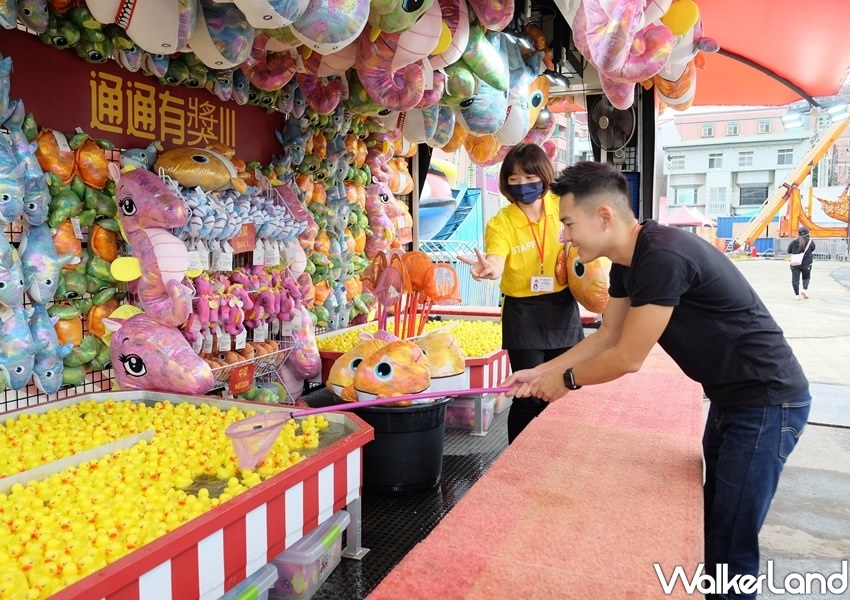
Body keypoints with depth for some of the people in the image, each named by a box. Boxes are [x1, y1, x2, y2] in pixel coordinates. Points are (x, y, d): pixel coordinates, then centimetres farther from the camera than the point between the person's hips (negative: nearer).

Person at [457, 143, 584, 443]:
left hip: (563, 308, 3)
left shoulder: (561, 207, -3)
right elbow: (496, 263, -29)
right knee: (529, 396, -2)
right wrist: (488, 268, -52)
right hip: (523, 313, -3)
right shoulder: (500, 222, -11)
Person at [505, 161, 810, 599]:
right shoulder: (628, 263, 3)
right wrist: (540, 372, 7)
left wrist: (566, 379, -7)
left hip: (768, 402, -10)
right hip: (731, 398, 10)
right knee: (711, 523, 21)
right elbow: (606, 337, 11)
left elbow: (628, 358, -23)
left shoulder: (662, 256, -28)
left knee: (730, 547, -1)